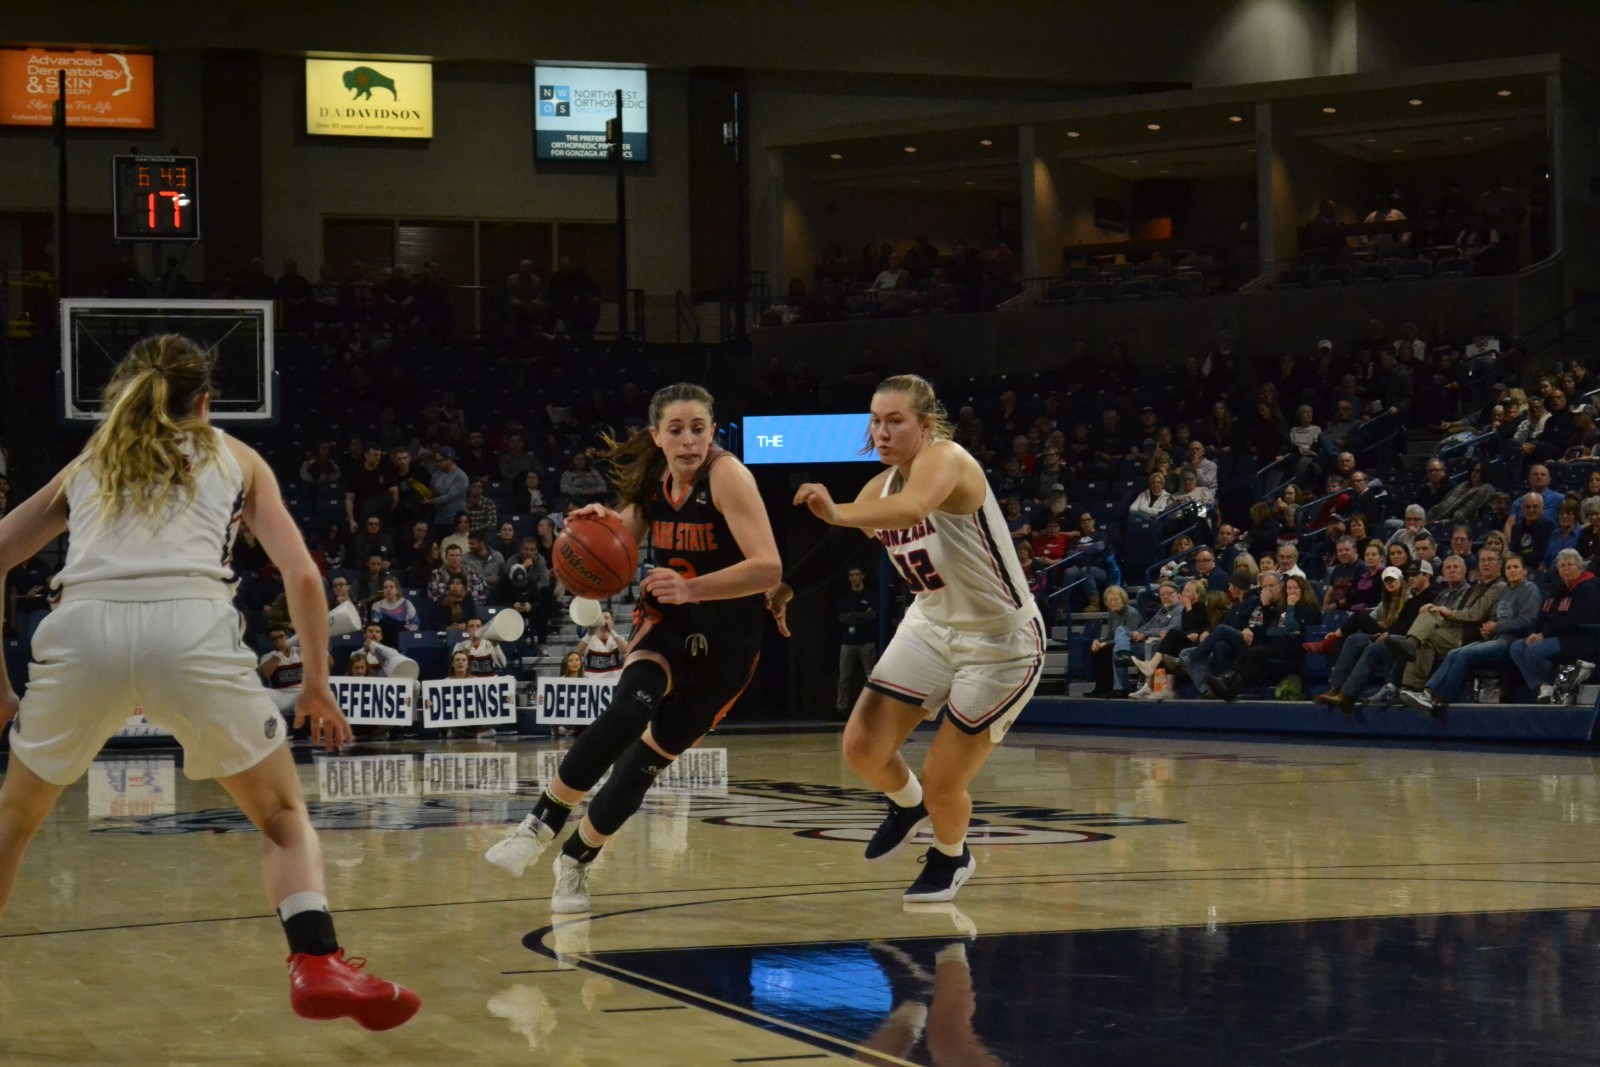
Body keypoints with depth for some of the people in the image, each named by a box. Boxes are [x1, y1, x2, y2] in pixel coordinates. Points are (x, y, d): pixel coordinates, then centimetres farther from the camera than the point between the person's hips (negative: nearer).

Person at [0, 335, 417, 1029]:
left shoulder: (87, 465, 30)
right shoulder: (233, 458, 25)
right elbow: (301, 575, 14)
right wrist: (316, 685, 23)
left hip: (81, 629, 2)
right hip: (191, 627, -2)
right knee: (283, 815, 17)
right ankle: (317, 965, -4)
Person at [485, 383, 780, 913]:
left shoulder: (726, 476, -20)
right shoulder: (652, 483, -1)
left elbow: (768, 568, -29)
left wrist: (691, 589, -40)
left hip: (725, 646, -3)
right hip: (668, 626, 3)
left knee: (648, 758, 4)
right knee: (627, 713, -28)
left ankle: (576, 860, 24)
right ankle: (540, 825, -19)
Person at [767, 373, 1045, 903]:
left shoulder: (946, 459, -25)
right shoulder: (880, 487, -1)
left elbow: (913, 508, -47)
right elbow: (835, 549, 4)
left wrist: (838, 513, -58)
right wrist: (784, 588, -12)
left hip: (1001, 641, -7)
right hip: (932, 626, 7)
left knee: (941, 785, -2)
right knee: (863, 749, -3)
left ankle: (952, 858, 32)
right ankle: (907, 804, 31)